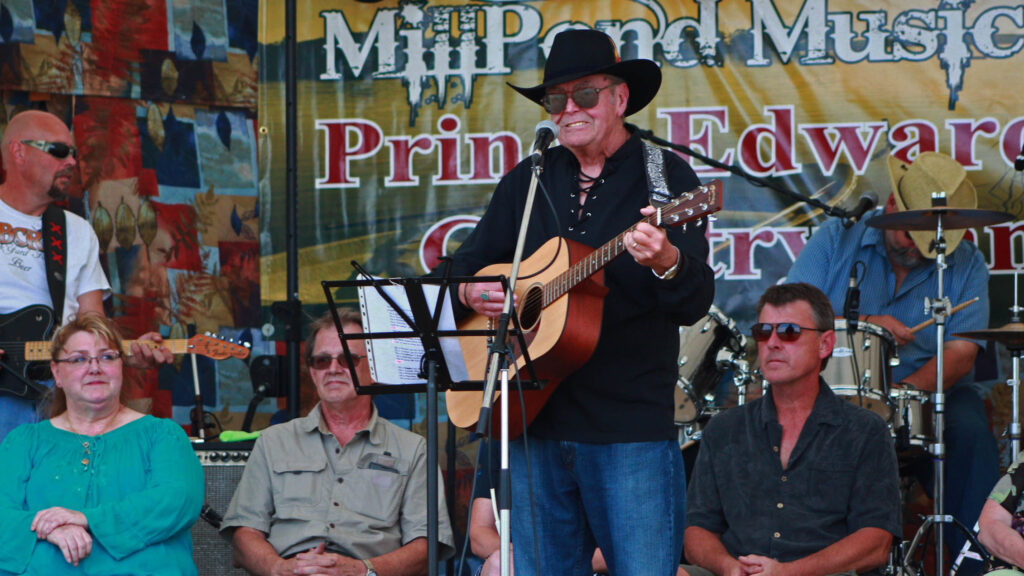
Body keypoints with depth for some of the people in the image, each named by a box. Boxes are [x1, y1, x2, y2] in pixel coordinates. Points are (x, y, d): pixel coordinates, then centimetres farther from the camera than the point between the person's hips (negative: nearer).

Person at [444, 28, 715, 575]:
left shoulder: (664, 176, -1)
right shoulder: (528, 181, 14)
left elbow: (695, 304, -10)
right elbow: (460, 268, 19)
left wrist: (666, 261, -32)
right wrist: (469, 293, -4)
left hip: (633, 431, -4)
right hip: (534, 423, 5)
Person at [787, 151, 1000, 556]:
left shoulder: (966, 264, 4)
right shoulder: (836, 239, 3)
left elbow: (961, 353, -6)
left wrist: (909, 388, -24)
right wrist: (864, 324, -17)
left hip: (933, 393, 1)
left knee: (969, 431, -30)